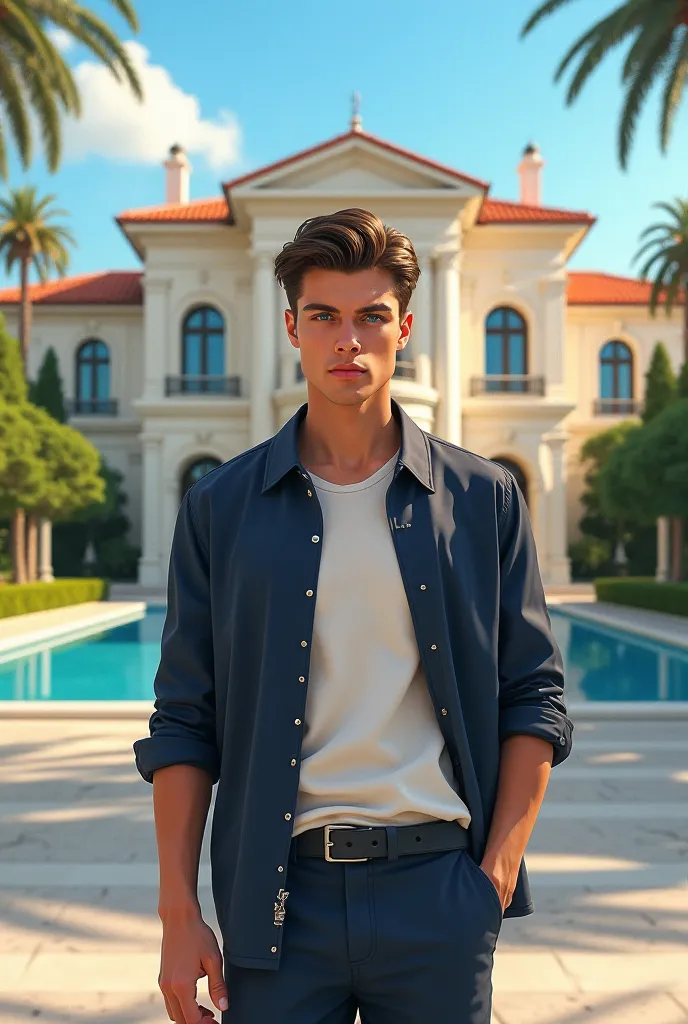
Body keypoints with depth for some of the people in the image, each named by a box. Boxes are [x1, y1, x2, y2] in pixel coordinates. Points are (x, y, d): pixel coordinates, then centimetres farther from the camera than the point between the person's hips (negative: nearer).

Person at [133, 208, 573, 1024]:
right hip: (277, 895, 0)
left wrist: (500, 869, -3)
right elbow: (183, 725, 2)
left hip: (439, 892, 1)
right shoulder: (220, 507, 1)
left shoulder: (484, 499, 2)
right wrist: (179, 912, -2)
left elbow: (533, 701, 4)